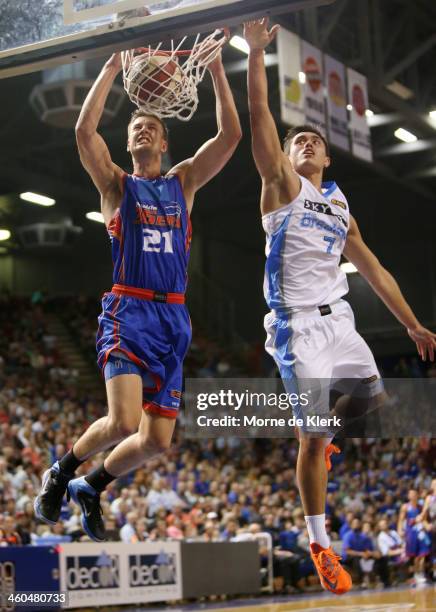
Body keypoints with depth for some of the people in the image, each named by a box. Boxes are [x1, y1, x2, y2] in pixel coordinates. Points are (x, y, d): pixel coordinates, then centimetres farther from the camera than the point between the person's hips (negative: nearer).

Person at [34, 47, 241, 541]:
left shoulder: (184, 181, 16)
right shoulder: (115, 183, 8)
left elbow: (230, 136, 5)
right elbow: (84, 130, -9)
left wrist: (217, 70, 0)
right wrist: (112, 69, -8)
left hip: (173, 319, 4)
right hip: (127, 312, -4)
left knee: (157, 441, 3)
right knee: (124, 422, -23)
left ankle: (92, 488, 28)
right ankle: (61, 472, 5)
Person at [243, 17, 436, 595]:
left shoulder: (339, 207, 18)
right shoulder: (282, 185, 2)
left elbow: (374, 269, 20)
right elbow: (259, 118, -11)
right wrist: (257, 52, -20)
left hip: (338, 319, 6)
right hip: (298, 325, -6)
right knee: (314, 438, -7)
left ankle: (322, 433, 34)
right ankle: (320, 545, 6)